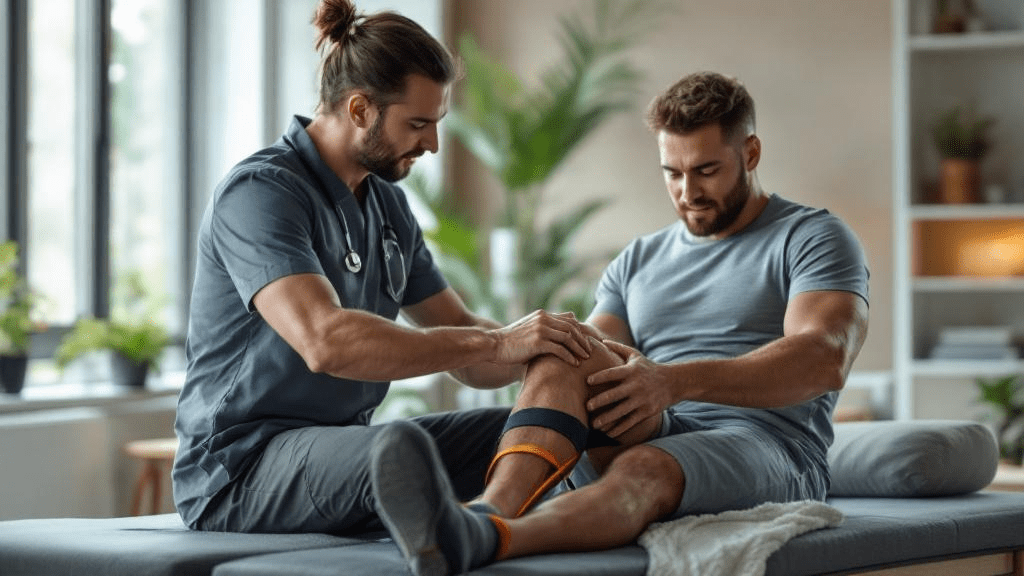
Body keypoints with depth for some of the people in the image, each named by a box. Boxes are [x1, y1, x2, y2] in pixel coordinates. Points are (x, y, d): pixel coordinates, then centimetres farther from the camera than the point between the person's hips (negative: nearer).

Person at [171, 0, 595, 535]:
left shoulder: (387, 204, 13)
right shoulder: (259, 194, -15)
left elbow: (463, 349, 16)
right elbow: (324, 341, -32)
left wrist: (551, 343, -6)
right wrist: (496, 344, -30)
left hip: (345, 444, 9)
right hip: (240, 469, -9)